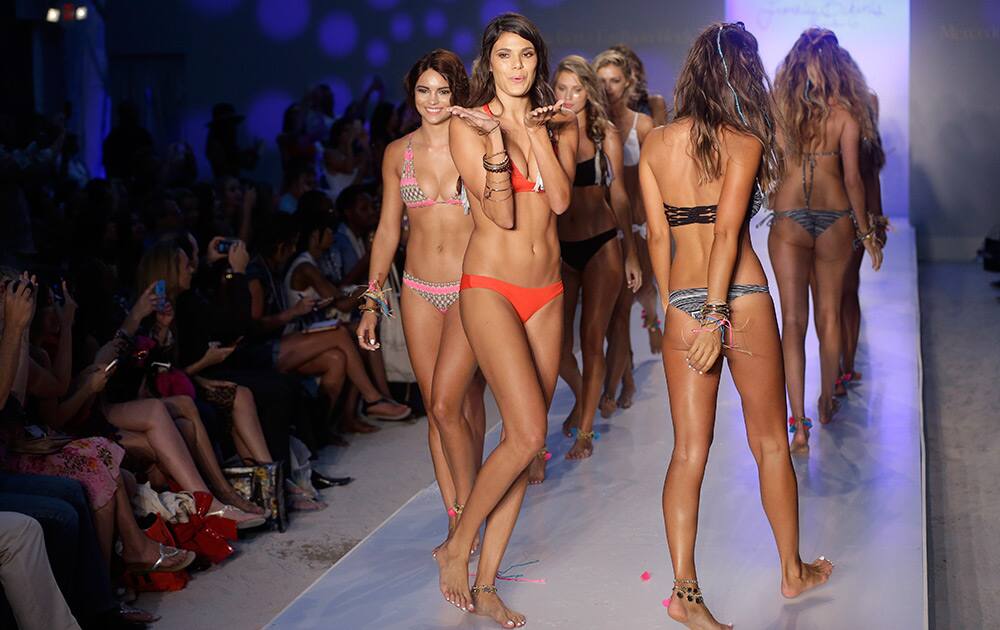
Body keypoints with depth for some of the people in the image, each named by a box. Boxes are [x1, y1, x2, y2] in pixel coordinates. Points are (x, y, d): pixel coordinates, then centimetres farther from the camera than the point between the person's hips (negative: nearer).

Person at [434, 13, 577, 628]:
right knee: (528, 434, -16)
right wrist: (497, 137, -21)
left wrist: (536, 130, -13)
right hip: (492, 285, -5)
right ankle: (457, 547, 5)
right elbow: (502, 214, -13)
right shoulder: (469, 124, -4)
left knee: (526, 438, 3)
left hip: (547, 291, 5)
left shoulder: (559, 122, 9)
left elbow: (560, 200, -7)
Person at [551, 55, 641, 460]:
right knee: (557, 342, 1)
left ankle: (584, 431, 11)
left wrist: (631, 254, 5)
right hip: (558, 248, 1)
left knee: (592, 340, 0)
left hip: (601, 246, -1)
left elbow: (618, 194, 5)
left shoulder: (605, 135, 2)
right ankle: (581, 396, 33)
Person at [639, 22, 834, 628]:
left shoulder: (655, 144, 4)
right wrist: (718, 316, -18)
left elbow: (658, 236, 5)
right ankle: (794, 571, 27)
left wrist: (672, 307, 13)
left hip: (683, 304, 3)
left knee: (689, 449, 6)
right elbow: (727, 230, -17)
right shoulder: (743, 141, -7)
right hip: (742, 299, -3)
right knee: (771, 442, 13)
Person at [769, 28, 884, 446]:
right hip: (834, 219, 1)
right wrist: (867, 232, 6)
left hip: (788, 220, 0)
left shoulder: (779, 107, -5)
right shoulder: (844, 113, -6)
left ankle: (799, 423, -7)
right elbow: (852, 180, -5)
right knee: (829, 314, 16)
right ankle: (827, 404, 31)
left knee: (793, 319, 0)